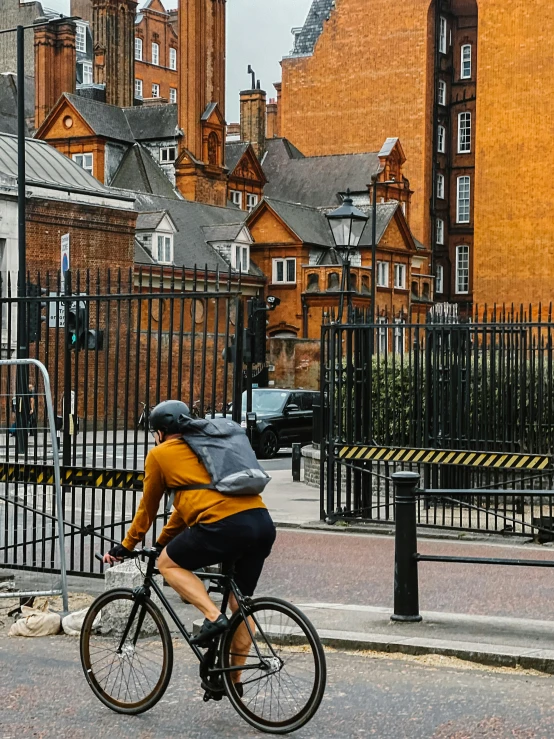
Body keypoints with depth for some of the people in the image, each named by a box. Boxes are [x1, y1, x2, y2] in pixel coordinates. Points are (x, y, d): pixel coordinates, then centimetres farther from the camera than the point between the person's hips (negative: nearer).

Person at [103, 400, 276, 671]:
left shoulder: (160, 454, 14)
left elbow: (148, 507, 22)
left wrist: (125, 546, 35)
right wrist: (162, 542, 46)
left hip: (225, 524, -7)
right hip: (263, 522, 7)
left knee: (168, 563, 15)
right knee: (241, 601, 19)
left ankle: (213, 616, -2)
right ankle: (234, 679, 24)